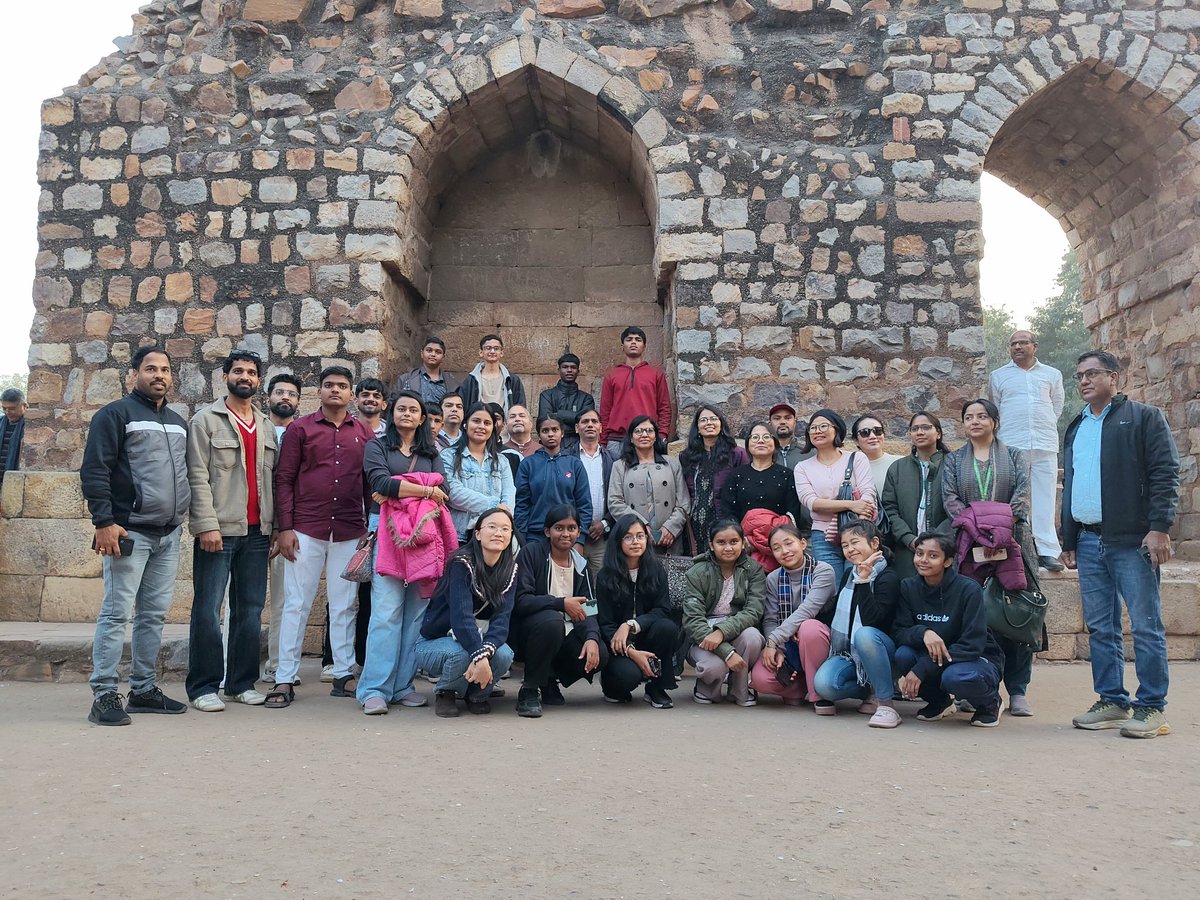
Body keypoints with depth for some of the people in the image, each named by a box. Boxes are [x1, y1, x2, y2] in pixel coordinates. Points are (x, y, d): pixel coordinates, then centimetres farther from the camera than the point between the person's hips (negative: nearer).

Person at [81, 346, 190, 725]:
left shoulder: (178, 423, 18)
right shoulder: (116, 414, -3)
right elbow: (94, 471, -10)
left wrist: (183, 519, 17)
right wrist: (104, 522, -17)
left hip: (169, 535, 7)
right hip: (130, 533, -7)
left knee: (155, 614, 8)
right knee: (116, 612, -7)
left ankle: (143, 689, 16)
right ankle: (104, 695, -2)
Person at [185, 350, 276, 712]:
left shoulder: (266, 427, 18)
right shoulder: (206, 420, 2)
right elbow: (198, 476, -6)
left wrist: (275, 526, 9)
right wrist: (207, 525, -15)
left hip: (257, 532, 5)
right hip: (219, 530, -5)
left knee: (251, 609, 7)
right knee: (208, 608, -3)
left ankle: (242, 683, 16)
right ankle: (204, 687, 5)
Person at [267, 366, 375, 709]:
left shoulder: (365, 434, 9)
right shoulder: (300, 429, 3)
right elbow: (284, 479, 0)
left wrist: (372, 529, 6)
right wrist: (284, 528, -7)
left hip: (350, 534, 2)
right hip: (306, 530, -2)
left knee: (344, 606, 9)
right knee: (296, 605, 1)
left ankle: (344, 675, 17)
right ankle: (284, 680, 7)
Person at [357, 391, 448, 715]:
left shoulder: (431, 453, 20)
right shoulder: (377, 447, 11)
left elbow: (442, 491, 2)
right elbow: (381, 482, -8)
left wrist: (397, 492, -7)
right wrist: (425, 490, -4)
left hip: (423, 535, 3)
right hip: (387, 532, -3)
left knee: (416, 612, 0)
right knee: (386, 610, -11)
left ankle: (403, 685, 6)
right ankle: (375, 689, -7)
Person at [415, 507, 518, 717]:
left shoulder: (510, 569, -5)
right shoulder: (462, 564, -20)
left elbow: (502, 618, -17)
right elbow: (461, 615, -31)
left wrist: (486, 651, -36)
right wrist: (479, 656, -43)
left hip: (479, 639, 4)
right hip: (434, 643, -4)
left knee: (504, 655, -27)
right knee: (463, 653, -36)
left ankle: (477, 695, 5)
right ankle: (445, 693, -2)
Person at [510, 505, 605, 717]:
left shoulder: (580, 564, 9)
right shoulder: (531, 553, -7)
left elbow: (588, 608, 1)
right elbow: (520, 601, -18)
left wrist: (592, 637, -19)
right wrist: (561, 603, -25)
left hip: (564, 635, 5)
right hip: (527, 629, -5)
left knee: (600, 654, -22)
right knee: (552, 620, -38)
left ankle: (550, 680, 9)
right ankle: (529, 690, -18)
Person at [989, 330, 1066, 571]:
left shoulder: (1052, 375, 15)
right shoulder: (998, 376, 13)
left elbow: (1057, 404, 22)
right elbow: (993, 410, 18)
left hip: (1045, 444, 1)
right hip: (1011, 446, -1)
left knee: (1045, 497, -3)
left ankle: (1047, 551, -2)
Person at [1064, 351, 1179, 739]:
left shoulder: (1144, 417, 2)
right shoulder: (1075, 429, 20)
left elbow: (1165, 473, -6)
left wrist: (1159, 527, -15)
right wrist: (1068, 540, 18)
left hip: (1132, 540, -6)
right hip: (1088, 542, 6)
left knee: (1145, 626, -3)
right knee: (1100, 628, 8)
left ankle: (1152, 707, 4)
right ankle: (1112, 702, 15)